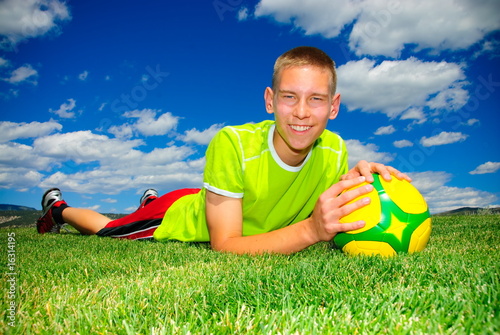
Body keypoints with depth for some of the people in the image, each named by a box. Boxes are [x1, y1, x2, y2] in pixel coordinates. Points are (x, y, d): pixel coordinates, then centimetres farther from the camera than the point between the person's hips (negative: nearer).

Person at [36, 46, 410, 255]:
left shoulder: (335, 151, -25)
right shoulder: (231, 144, -40)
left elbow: (333, 230, -18)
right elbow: (224, 246, -39)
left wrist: (362, 184, -37)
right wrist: (311, 228, -52)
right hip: (182, 218, -4)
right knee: (104, 230, 21)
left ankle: (152, 199, 65)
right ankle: (59, 206, 52)